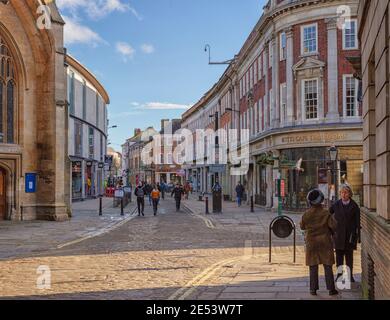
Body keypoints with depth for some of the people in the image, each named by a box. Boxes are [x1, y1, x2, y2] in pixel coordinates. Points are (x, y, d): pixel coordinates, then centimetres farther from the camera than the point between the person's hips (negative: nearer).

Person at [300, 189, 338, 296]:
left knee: (313, 267, 8)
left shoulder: (306, 214, -8)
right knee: (328, 266, 7)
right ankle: (331, 289, 10)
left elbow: (302, 226, 4)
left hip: (311, 243, 1)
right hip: (325, 242, -1)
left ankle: (313, 289, 10)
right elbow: (333, 226, -11)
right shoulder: (326, 213, -12)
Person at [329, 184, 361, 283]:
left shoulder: (354, 206, -2)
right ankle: (339, 274, 14)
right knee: (339, 255, 5)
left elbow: (357, 222, -1)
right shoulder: (336, 205, 1)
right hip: (338, 234, 1)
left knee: (349, 256, 6)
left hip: (350, 234, -1)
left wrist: (358, 236, -4)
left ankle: (350, 276, 16)